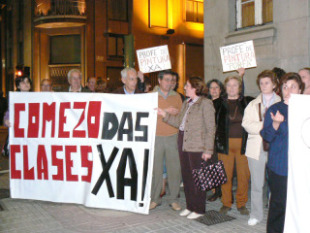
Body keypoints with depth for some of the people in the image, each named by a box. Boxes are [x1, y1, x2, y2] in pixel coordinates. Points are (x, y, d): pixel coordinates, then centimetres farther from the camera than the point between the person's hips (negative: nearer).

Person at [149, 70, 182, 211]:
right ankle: (155, 198, 14)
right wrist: (165, 111, -13)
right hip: (156, 137, -2)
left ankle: (173, 198, 13)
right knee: (156, 169, 1)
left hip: (173, 137, 2)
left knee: (174, 168, 1)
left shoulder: (176, 96, 13)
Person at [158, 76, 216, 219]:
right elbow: (178, 122, 15)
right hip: (183, 143, 8)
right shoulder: (186, 103, 16)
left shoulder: (205, 103, -8)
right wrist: (164, 114, 8)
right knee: (186, 176, 13)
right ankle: (190, 206, 26)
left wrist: (208, 150, -14)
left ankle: (199, 209, 15)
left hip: (197, 146, -7)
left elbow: (210, 128, -10)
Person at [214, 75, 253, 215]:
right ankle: (226, 203, 18)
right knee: (226, 174, 4)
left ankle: (241, 204, 18)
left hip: (242, 143, 0)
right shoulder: (218, 103, 8)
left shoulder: (248, 102, 6)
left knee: (243, 174, 3)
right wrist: (218, 139, 2)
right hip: (225, 143, 1)